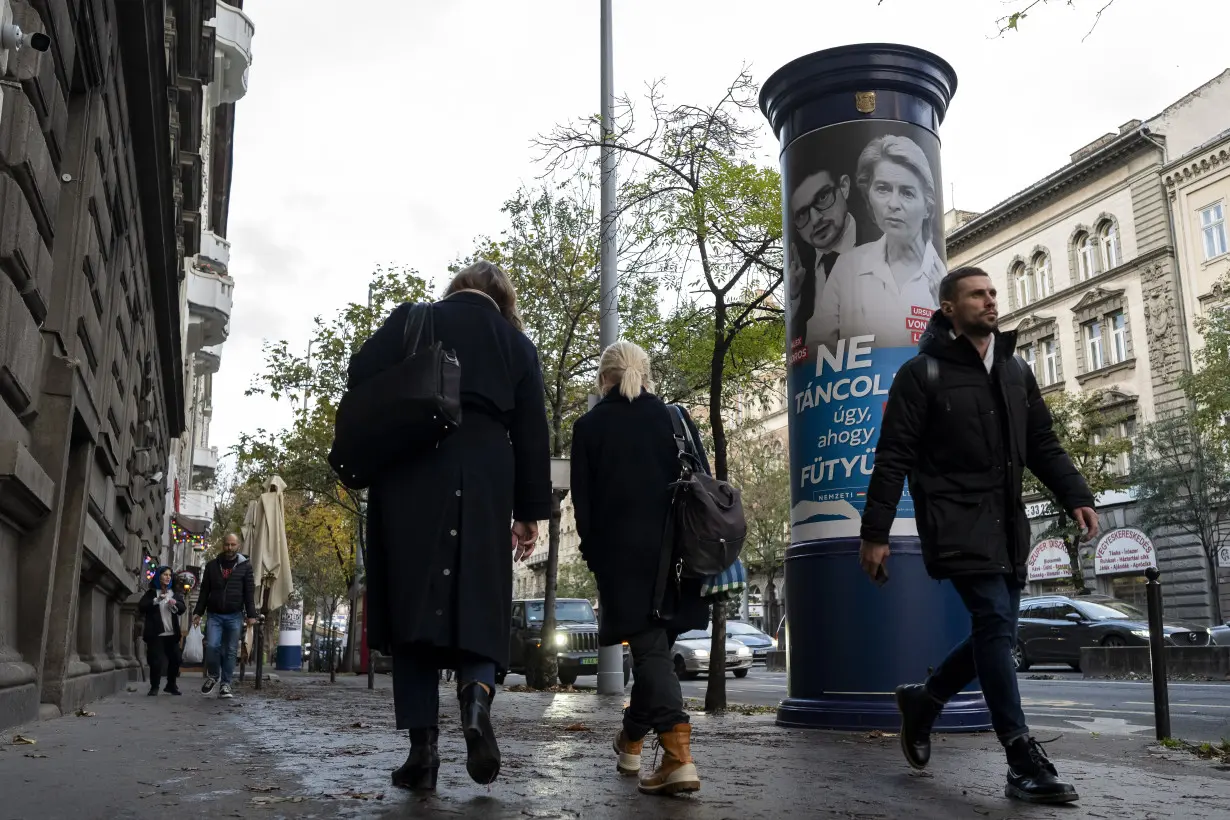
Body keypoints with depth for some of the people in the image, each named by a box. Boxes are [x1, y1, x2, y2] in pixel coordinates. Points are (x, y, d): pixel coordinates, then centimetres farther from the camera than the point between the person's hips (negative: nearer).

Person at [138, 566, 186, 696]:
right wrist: (156, 600, -19)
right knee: (156, 661, -7)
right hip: (155, 633, -4)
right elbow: (141, 608, -7)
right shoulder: (151, 593, 4)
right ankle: (154, 687, 8)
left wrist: (175, 604, -15)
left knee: (175, 660, 4)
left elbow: (183, 608, 6)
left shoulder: (175, 593, 14)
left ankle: (171, 685, 19)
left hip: (172, 633, 4)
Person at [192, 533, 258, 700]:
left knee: (230, 651, 2)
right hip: (214, 615, 1)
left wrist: (251, 614, -9)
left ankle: (225, 684, 11)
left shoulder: (245, 566, 3)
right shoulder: (212, 565, 8)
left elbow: (250, 592, -1)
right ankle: (212, 676, 14)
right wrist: (198, 612, 3)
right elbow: (204, 591, 10)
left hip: (234, 616, -1)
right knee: (212, 646, -11)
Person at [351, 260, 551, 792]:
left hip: (411, 478, 0)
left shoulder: (411, 321, 10)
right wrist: (530, 512, 11)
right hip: (483, 484, 1)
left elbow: (360, 380, -1)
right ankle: (477, 697, -20)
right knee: (478, 601, 8)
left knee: (413, 603, 3)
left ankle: (422, 751, 0)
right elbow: (531, 434, 9)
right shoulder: (518, 344, 13)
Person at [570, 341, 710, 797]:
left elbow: (583, 500, 0)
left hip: (623, 554, -3)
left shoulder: (589, 427, 2)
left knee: (649, 648, -4)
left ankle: (679, 758, -14)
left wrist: (592, 553, 10)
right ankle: (631, 741, 28)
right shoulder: (676, 418, 8)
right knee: (657, 645, 17)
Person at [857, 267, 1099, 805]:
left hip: (1007, 522, 7)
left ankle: (923, 702, 31)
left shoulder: (1016, 371, 16)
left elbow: (1042, 445, 17)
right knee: (995, 623, -13)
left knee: (996, 630, 9)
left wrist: (1076, 497, 1)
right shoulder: (922, 374, -4)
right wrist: (875, 532, -11)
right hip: (957, 520, -7)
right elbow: (893, 459, -8)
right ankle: (1025, 763, -7)